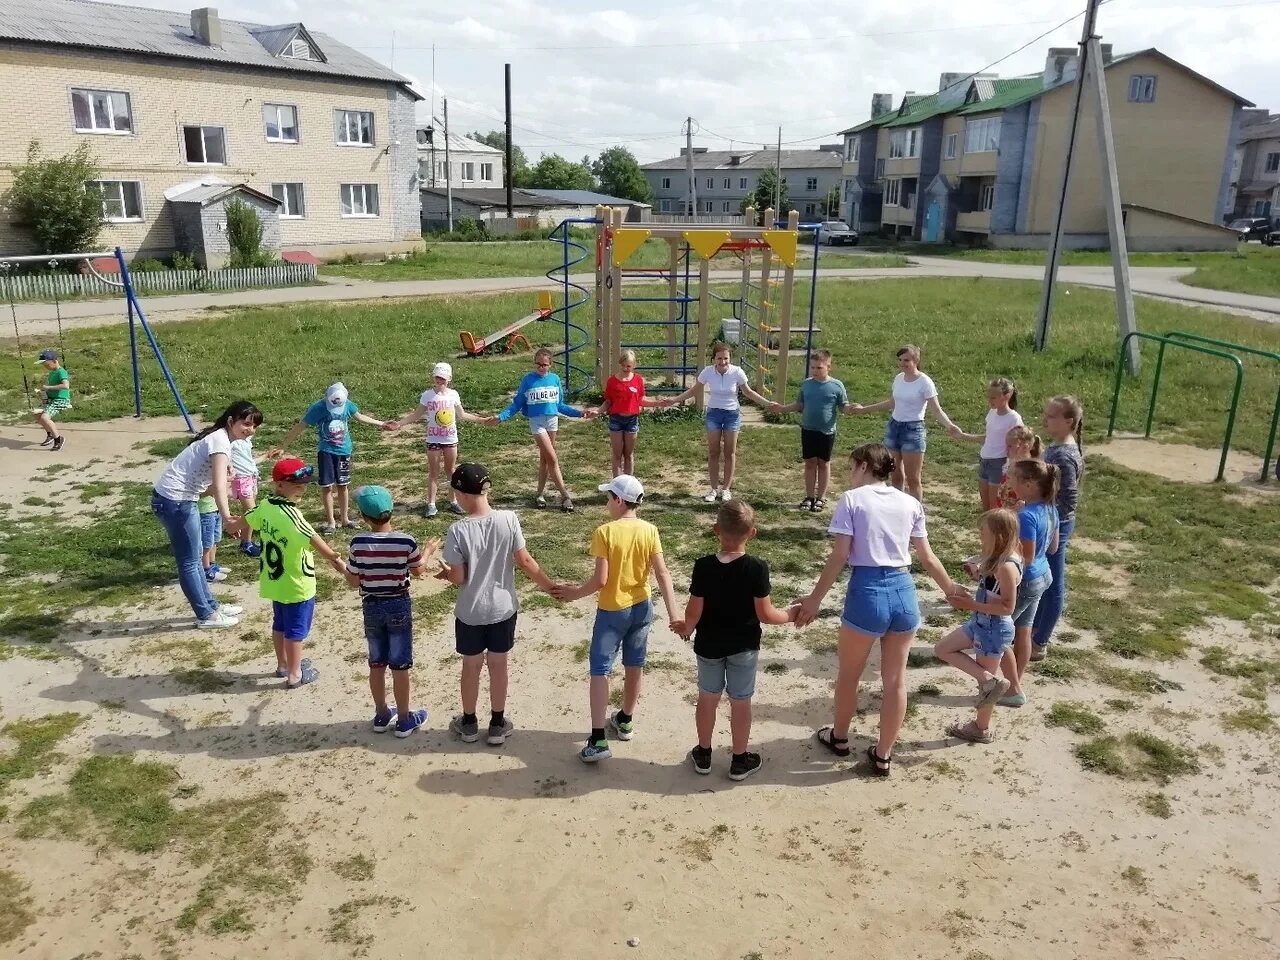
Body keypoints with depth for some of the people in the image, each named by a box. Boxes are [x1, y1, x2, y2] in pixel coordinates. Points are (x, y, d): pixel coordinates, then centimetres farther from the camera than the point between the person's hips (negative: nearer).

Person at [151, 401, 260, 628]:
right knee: (189, 562, 3)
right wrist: (227, 518, -45)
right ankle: (206, 616, 14)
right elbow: (218, 485, -33)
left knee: (194, 557, 19)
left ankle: (211, 606, 32)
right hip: (174, 501, -10)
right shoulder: (220, 440, -18)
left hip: (180, 499, 10)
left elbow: (210, 482, 13)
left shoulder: (218, 437, 12)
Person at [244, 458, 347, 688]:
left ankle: (283, 665, 39)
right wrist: (338, 561, -34)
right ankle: (295, 675, 18)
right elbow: (316, 542, -36)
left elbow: (245, 520, 21)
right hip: (296, 584, -8)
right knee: (296, 629, 6)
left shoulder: (265, 506, -2)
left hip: (274, 580, 8)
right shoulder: (290, 515, -28)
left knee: (280, 624, 23)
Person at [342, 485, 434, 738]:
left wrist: (342, 567, 15)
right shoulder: (406, 541, -15)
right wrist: (428, 552, 20)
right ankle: (404, 719, 19)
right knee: (400, 666, 8)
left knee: (376, 664, 16)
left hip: (371, 607, 2)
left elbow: (353, 581, -6)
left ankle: (381, 715, 29)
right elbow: (418, 571, 1)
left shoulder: (359, 542, -13)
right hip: (399, 606, -2)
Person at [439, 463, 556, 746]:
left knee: (471, 666, 17)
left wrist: (446, 573, 10)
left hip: (470, 612, -1)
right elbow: (525, 561, -9)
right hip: (503, 608, 1)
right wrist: (550, 586, 4)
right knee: (498, 665, 16)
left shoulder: (458, 530, -19)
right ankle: (497, 725, 29)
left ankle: (469, 723, 34)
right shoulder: (509, 519, -14)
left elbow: (459, 578, -13)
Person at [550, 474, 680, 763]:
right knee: (634, 667, 19)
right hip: (641, 608, 5)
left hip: (612, 611, -5)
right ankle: (625, 721, 37)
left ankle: (598, 740, -5)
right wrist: (673, 614, -7)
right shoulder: (650, 531, -6)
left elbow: (600, 580, -19)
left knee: (600, 671, 0)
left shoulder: (605, 532, -18)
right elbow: (662, 574, -8)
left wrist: (573, 593, -3)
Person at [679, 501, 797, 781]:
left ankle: (703, 754, 31)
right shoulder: (757, 568, -19)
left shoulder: (703, 566, -17)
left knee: (707, 698, 17)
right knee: (741, 702, 12)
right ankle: (740, 760, 25)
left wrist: (686, 628, 8)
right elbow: (765, 614, -15)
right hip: (744, 647, -1)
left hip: (709, 645, 1)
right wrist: (791, 614, 3)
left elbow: (694, 612, -13)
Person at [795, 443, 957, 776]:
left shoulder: (851, 499, -3)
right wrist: (953, 591, 24)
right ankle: (883, 755, 28)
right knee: (895, 679, 16)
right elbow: (927, 558, 11)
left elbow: (840, 557, -9)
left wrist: (815, 598, -3)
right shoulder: (910, 503, 9)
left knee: (849, 674, 19)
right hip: (904, 592, 4)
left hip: (868, 592, -4)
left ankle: (839, 737, 39)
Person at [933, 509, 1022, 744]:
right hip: (981, 623, 10)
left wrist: (971, 604, -24)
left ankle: (982, 729, 21)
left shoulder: (1007, 566, -26)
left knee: (984, 676, 5)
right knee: (942, 649, 13)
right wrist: (968, 599, 1)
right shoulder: (997, 560, 3)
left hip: (994, 629, -10)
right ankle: (990, 680, 14)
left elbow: (1007, 607, -26)